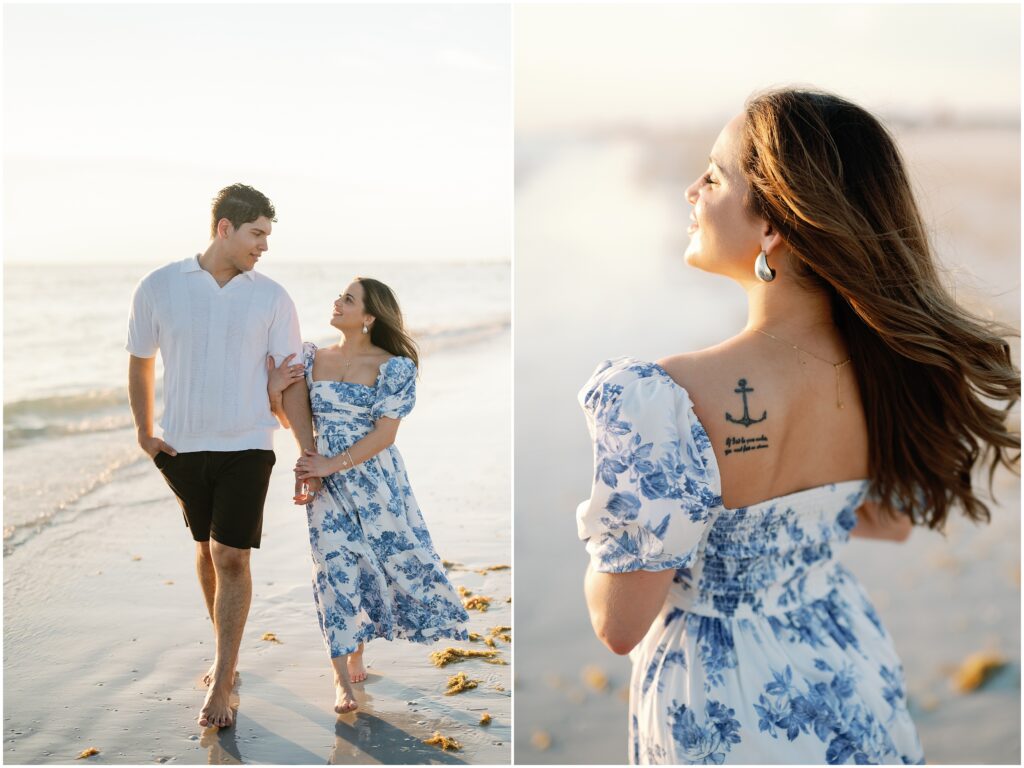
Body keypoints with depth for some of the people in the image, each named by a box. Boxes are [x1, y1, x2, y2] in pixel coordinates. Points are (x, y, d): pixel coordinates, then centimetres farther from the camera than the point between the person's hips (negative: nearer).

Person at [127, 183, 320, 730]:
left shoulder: (271, 298, -4)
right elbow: (140, 363, 8)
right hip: (182, 446, 2)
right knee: (206, 549, 15)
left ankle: (221, 684, -2)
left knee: (231, 558, -7)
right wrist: (144, 431, 4)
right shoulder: (159, 288, -4)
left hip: (246, 446, -1)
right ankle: (227, 654, 33)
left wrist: (308, 451, -5)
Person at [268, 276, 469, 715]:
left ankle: (357, 650, 28)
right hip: (325, 479, 2)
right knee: (336, 567, -2)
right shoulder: (312, 357, 5)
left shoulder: (392, 366, -6)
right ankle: (342, 677, 6)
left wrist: (333, 464, -17)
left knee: (393, 557, 4)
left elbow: (385, 434, -12)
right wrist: (273, 390, -9)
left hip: (376, 478, -1)